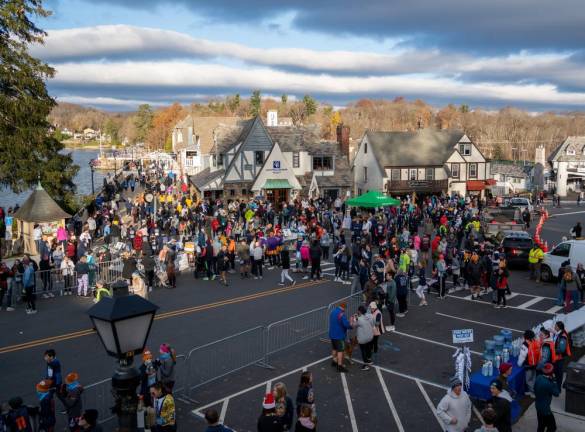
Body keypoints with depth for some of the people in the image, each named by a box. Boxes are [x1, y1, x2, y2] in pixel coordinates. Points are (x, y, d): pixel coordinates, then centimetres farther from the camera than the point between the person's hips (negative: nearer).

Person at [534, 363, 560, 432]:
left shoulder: (539, 377, -7)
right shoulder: (548, 383, -31)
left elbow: (535, 389, 7)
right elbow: (556, 393, -15)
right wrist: (553, 382, -14)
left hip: (538, 405, 8)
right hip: (545, 407, -8)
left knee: (541, 425, 24)